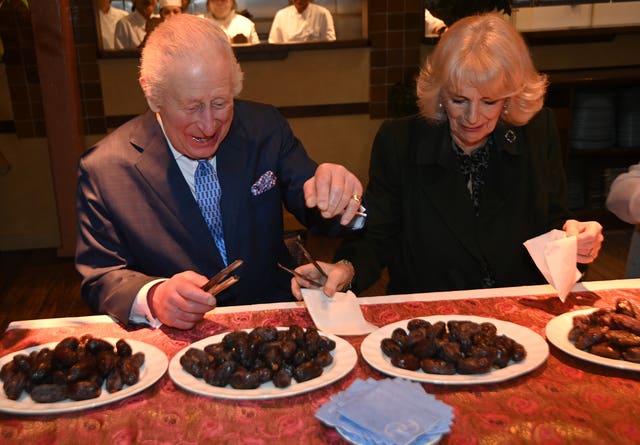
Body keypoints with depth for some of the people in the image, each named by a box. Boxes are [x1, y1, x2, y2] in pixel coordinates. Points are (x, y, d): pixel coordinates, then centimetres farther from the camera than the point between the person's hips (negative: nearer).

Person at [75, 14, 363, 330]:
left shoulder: (266, 128, -3)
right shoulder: (102, 170, -10)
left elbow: (319, 214, 2)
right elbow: (99, 279, -6)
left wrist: (336, 195, -22)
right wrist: (153, 298, -28)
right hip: (175, 339, -1)